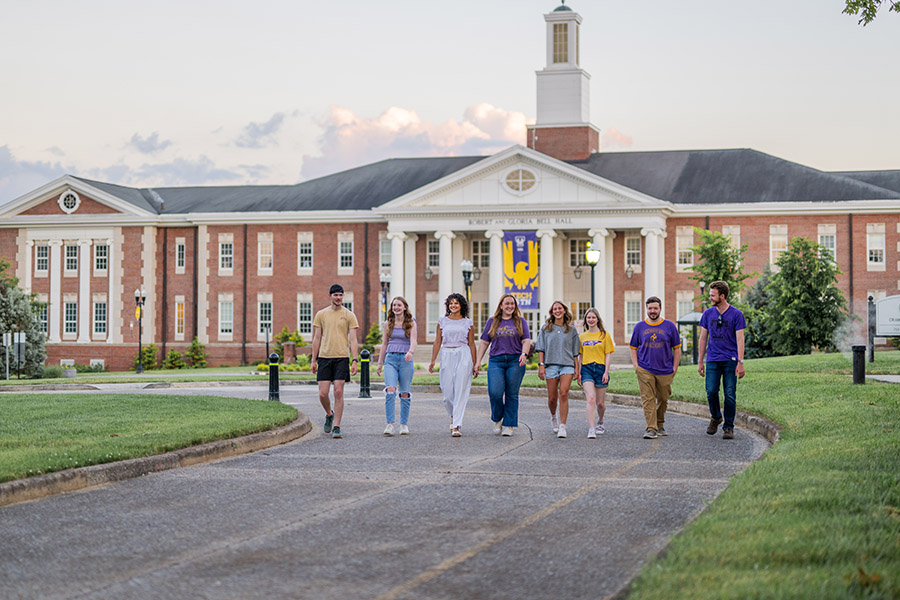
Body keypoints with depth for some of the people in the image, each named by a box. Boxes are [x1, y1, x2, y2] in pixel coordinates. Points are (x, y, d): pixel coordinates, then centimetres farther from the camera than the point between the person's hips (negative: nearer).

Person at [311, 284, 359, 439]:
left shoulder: (349, 316, 4)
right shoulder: (321, 314, 9)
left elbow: (353, 340, 1)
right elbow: (317, 338, 11)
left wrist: (354, 360, -8)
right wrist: (313, 360, 7)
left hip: (342, 358, -2)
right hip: (324, 357, 2)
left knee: (338, 393, -6)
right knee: (323, 394, -3)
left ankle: (336, 427, -1)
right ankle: (329, 414, 27)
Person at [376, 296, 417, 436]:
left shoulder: (411, 323, 4)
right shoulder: (388, 324, 12)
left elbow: (413, 340, -10)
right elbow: (384, 344, 16)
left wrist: (410, 352, -31)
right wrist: (380, 363, 14)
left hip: (405, 359, -1)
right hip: (391, 358, 1)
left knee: (404, 393, 2)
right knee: (390, 390, -16)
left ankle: (404, 424, 14)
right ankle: (389, 424, -19)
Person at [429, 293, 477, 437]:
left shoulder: (468, 323, 7)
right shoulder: (442, 321, 10)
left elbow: (471, 344, 8)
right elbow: (437, 342, 10)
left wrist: (474, 364, 5)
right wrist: (432, 361, 2)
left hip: (463, 356, -2)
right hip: (447, 356, 2)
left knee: (460, 391, -8)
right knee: (447, 390, 0)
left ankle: (457, 426, -9)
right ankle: (453, 416, 29)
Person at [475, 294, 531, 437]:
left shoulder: (520, 321, 11)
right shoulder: (492, 322, 13)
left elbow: (526, 341, 4)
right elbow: (484, 342, 13)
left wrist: (524, 354, -16)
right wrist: (478, 361, 6)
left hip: (515, 361, 0)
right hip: (496, 361, 0)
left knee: (512, 395, -1)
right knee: (495, 392, -14)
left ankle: (508, 425, 6)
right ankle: (497, 419, 11)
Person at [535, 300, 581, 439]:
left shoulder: (571, 329, 10)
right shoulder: (546, 328, 9)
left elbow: (575, 351, 13)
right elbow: (541, 349, 7)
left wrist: (577, 367, 7)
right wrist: (541, 365, -4)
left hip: (567, 365, -1)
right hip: (551, 364, 1)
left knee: (563, 394, -18)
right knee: (552, 398, 3)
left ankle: (562, 426, -18)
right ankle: (553, 416, 36)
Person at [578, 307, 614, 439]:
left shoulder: (604, 335, 4)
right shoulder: (582, 337, 11)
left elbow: (607, 355, 3)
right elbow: (581, 355, 14)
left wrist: (606, 372, -6)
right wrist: (578, 373, 7)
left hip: (600, 368, 0)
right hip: (587, 368, 0)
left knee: (600, 402, 8)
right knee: (590, 399, -17)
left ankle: (600, 422, 38)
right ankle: (591, 429, -22)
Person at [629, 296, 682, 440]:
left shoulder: (670, 326, 4)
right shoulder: (640, 327, 6)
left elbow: (677, 348, 7)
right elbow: (633, 348, 11)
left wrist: (674, 368, 0)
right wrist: (636, 366, 0)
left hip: (665, 371, 1)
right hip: (645, 370, -1)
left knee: (663, 399, 10)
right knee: (648, 399, -10)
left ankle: (660, 425, 30)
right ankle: (651, 429, -13)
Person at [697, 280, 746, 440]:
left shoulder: (736, 314, -2)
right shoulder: (708, 314, 8)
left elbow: (740, 340, -4)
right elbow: (703, 338, 12)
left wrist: (740, 363, -11)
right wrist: (700, 362, 10)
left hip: (730, 361, -2)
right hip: (712, 360, 2)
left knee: (730, 395, -2)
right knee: (711, 392, -7)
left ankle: (728, 427, 6)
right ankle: (715, 417, 19)